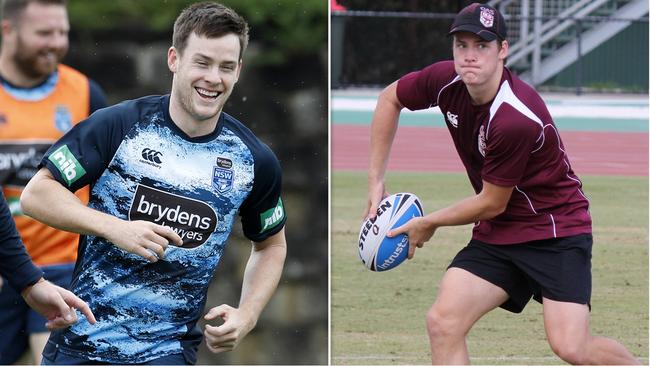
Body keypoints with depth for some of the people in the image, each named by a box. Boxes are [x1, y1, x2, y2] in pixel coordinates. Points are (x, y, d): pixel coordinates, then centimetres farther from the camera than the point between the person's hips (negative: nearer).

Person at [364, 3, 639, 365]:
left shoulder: (516, 118, -29)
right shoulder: (447, 81, -9)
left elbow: (491, 203, -17)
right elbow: (390, 98, 13)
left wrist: (429, 224, -2)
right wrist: (377, 180, 9)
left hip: (556, 229, -7)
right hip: (498, 231, 7)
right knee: (443, 323, -13)